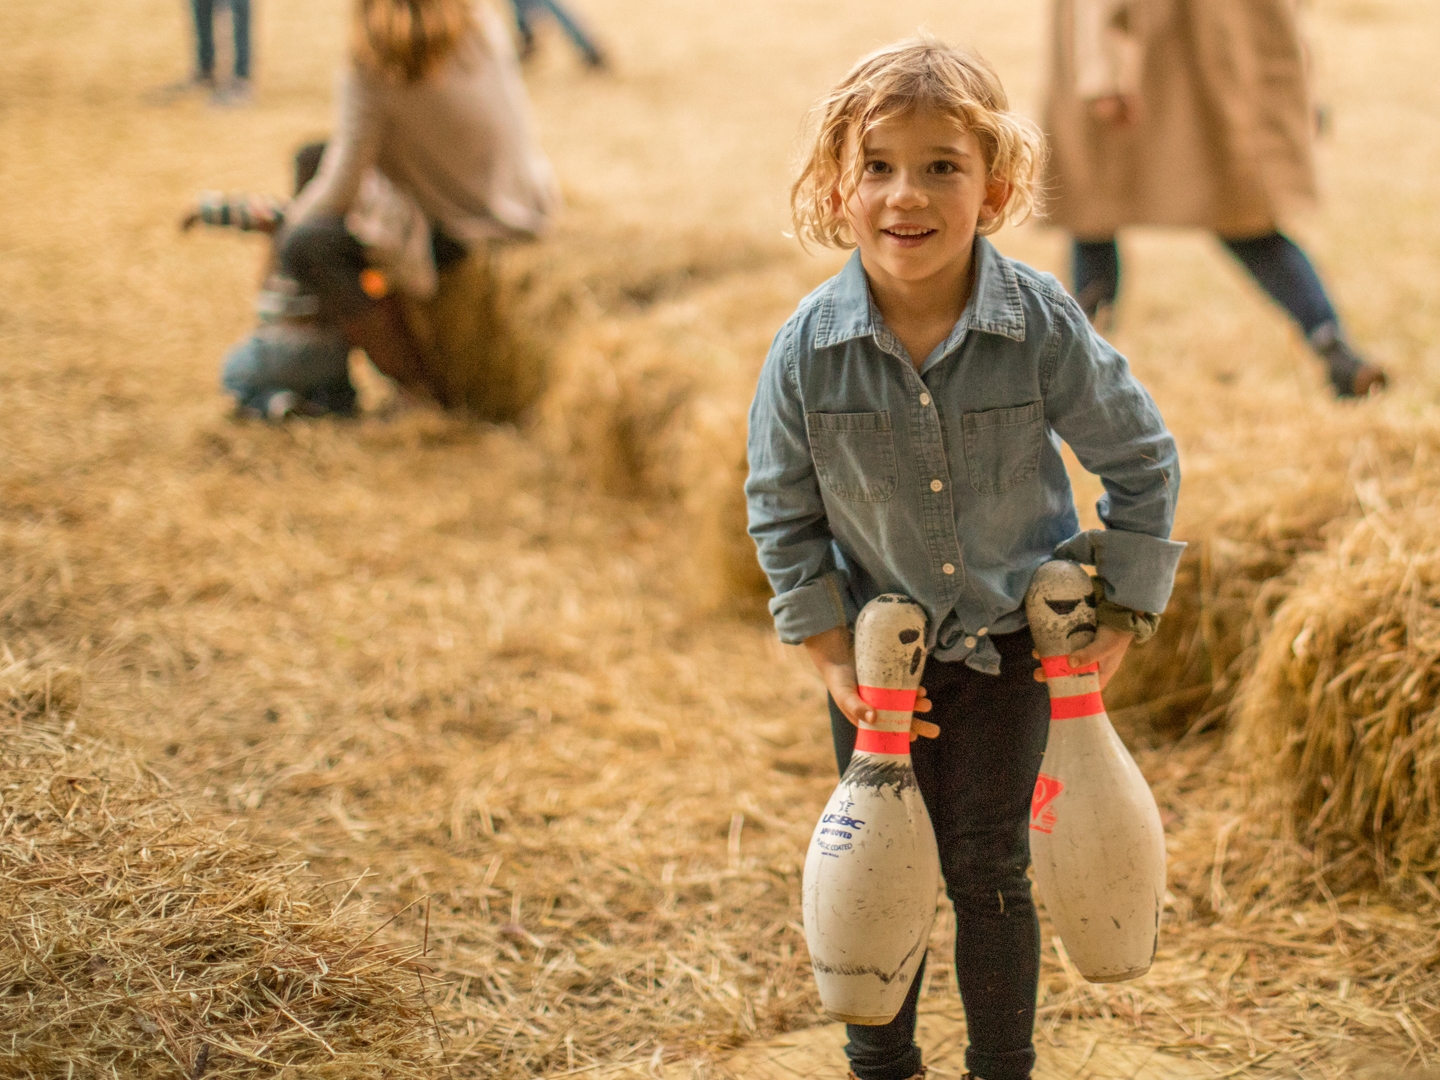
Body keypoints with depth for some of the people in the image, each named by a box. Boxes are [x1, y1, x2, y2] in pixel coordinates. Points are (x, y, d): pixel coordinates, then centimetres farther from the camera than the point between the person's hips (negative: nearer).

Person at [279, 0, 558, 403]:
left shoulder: (371, 79, -19)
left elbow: (340, 191, -15)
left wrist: (293, 216, 7)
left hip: (469, 234, -8)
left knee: (303, 246, -11)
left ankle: (422, 387, -8)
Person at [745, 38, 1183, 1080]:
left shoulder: (1042, 325, -20)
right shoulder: (810, 347, -17)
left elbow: (1144, 459, -6)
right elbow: (781, 506, -3)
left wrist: (1123, 613, -3)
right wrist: (829, 650, -6)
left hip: (1011, 637, -1)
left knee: (988, 870, 5)